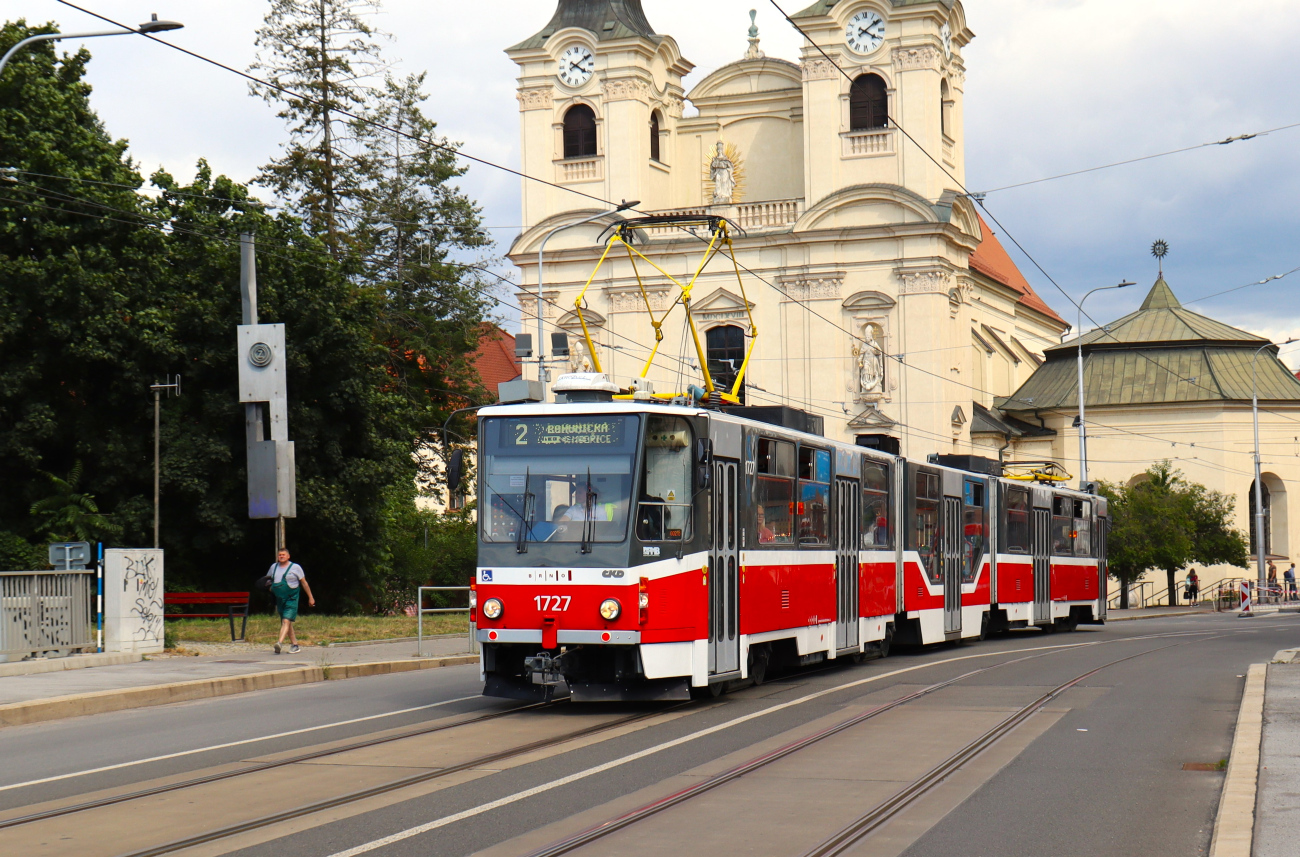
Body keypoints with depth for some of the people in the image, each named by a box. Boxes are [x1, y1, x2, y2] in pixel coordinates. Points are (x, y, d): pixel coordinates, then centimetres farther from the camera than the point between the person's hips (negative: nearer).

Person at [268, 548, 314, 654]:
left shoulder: (295, 567, -2)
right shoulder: (274, 567, 11)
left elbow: (304, 583, 3)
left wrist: (310, 597, 5)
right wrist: (269, 586, 1)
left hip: (291, 599, -6)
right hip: (279, 600, 6)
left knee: (286, 621, -19)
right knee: (287, 623, 10)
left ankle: (280, 642, -33)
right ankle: (294, 644, 17)